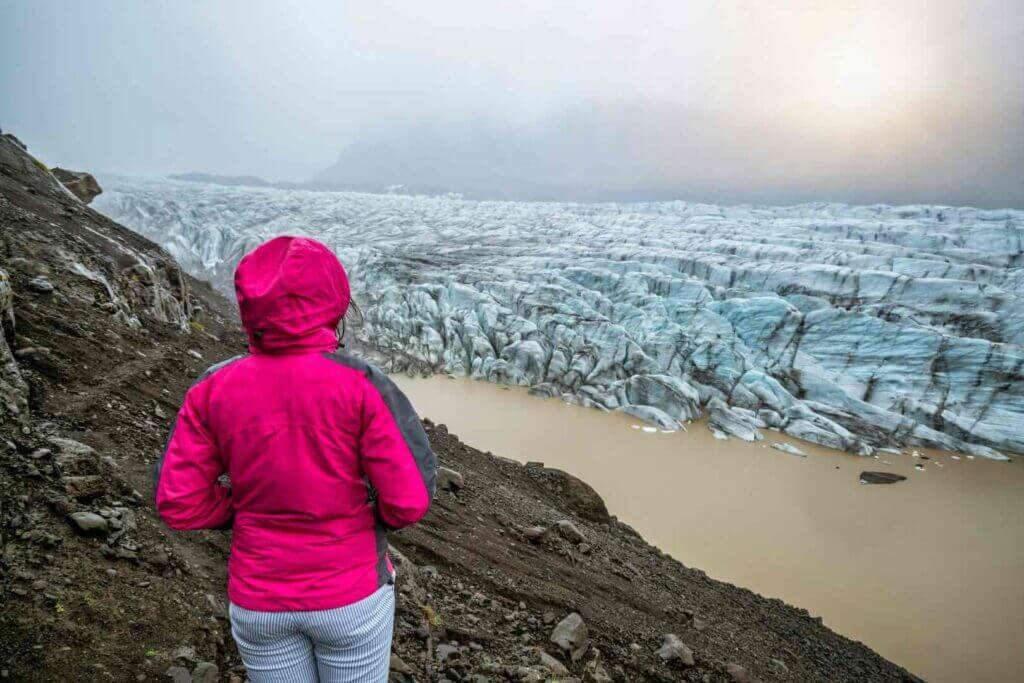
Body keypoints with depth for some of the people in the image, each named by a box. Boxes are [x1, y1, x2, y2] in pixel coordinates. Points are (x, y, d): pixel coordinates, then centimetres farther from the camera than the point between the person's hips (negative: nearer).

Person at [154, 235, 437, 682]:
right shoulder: (360, 384, -21)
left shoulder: (213, 389, -11)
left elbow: (179, 504, -7)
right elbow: (410, 499, -19)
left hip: (259, 600, 3)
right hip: (350, 594, -2)